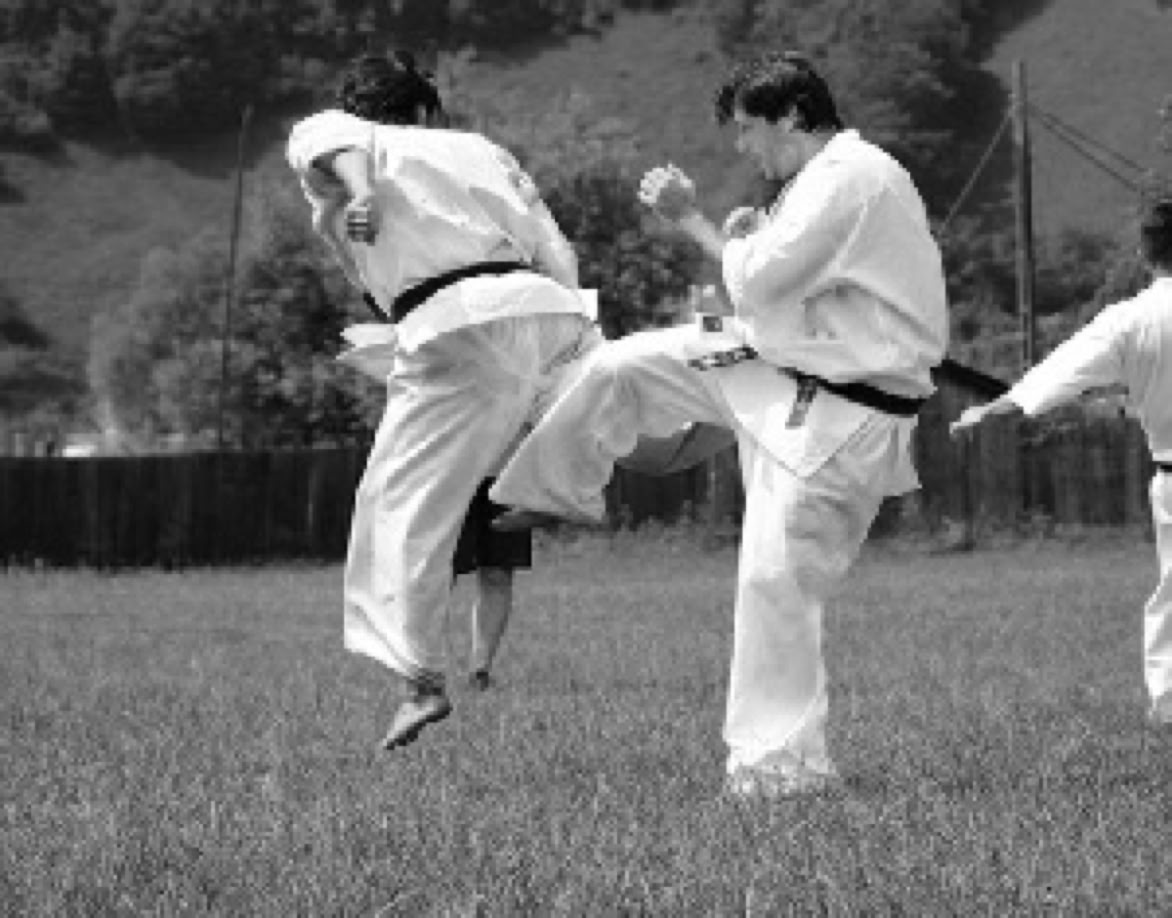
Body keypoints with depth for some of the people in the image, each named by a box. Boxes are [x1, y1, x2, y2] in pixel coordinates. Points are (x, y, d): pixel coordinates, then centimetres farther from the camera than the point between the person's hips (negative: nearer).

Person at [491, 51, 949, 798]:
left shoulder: (850, 180, -22)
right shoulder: (832, 177, 10)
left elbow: (758, 283, -24)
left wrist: (692, 219, -11)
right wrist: (754, 243, 2)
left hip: (843, 416, -10)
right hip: (780, 370, 10)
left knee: (777, 582, -9)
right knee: (620, 365, 7)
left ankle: (786, 763, 4)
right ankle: (551, 494, 30)